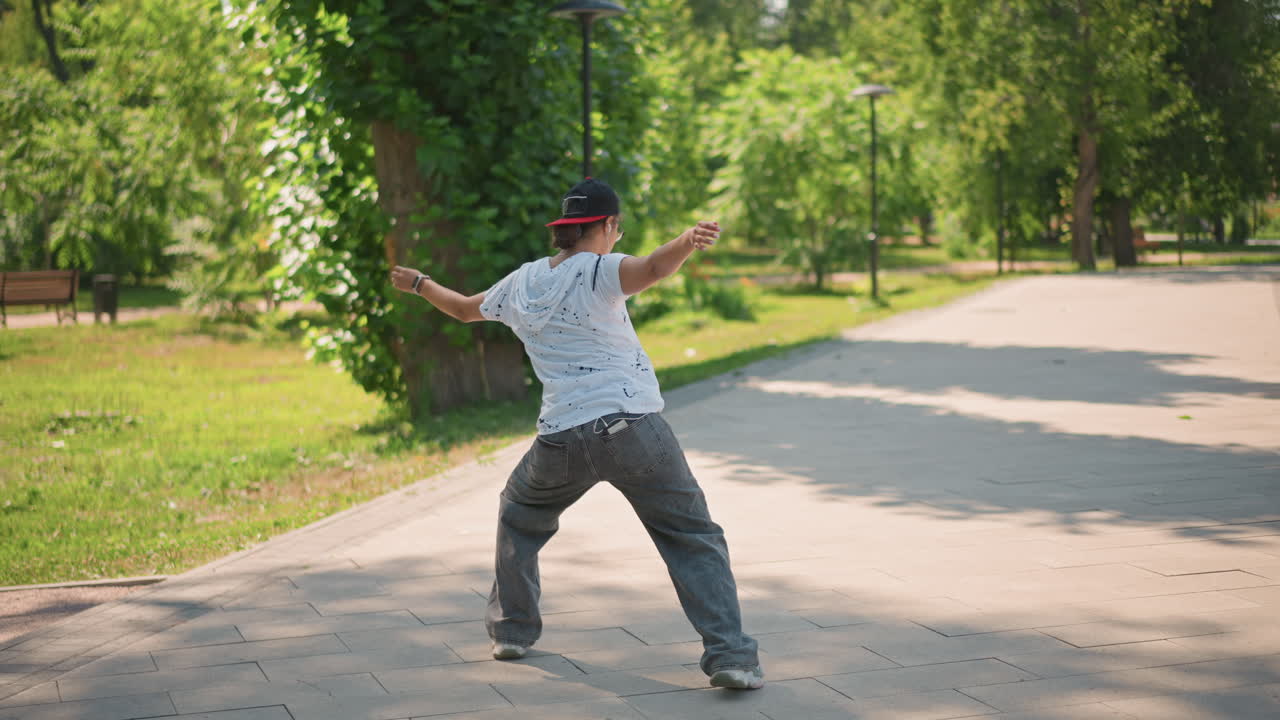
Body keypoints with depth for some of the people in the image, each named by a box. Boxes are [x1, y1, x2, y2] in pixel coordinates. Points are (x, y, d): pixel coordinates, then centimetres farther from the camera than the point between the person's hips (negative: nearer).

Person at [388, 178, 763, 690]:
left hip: (561, 439, 4)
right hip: (632, 427, -4)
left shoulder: (521, 284, 14)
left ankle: (512, 629, 34)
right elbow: (652, 269, -26)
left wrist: (419, 284, 51)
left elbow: (465, 308, 32)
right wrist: (688, 241, -45)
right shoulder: (598, 271, -3)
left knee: (520, 515, 33)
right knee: (693, 537, 2)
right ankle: (729, 655, -10)